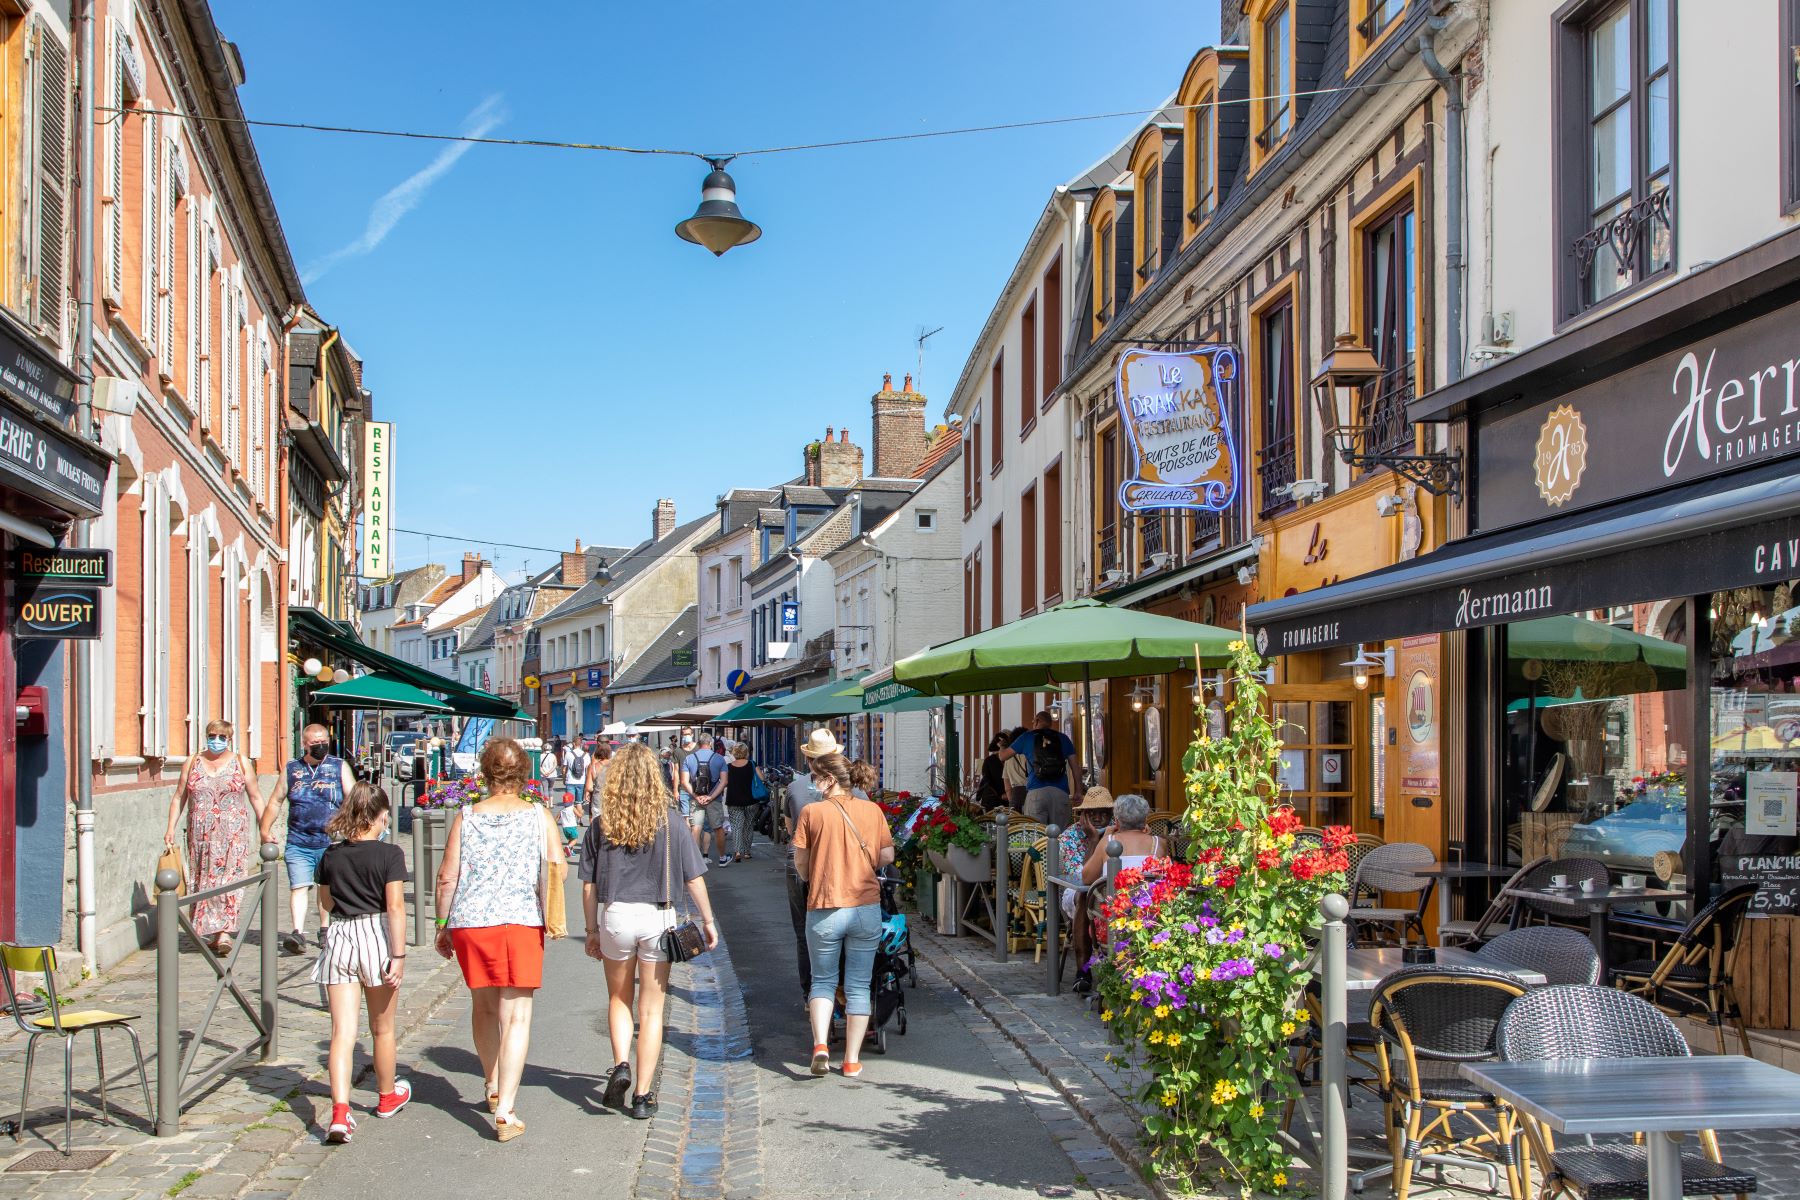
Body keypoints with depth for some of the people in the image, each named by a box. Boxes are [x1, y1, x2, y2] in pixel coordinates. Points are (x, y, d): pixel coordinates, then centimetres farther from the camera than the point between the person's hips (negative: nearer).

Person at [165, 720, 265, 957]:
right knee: (203, 880, 2)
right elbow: (179, 797, 12)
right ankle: (209, 934, 10)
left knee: (229, 878, -13)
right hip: (200, 835, 2)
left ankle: (224, 933, -19)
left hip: (232, 833, -2)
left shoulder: (241, 763, 7)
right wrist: (171, 828, 2)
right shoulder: (193, 762, 11)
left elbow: (255, 797, 9)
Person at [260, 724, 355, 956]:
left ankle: (324, 931, 21)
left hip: (331, 842, 0)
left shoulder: (339, 767, 5)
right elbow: (275, 801, 14)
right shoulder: (291, 768, 9)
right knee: (299, 887, -10)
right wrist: (265, 830, 7)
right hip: (298, 843, 0)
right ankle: (298, 933, -15)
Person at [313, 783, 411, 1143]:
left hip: (339, 938, 2)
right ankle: (387, 1095, 36)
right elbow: (395, 906, -15)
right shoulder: (389, 854, -9)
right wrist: (398, 955, -14)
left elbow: (326, 903, 16)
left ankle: (340, 1112, -15)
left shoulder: (331, 855, 4)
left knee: (342, 1031, -1)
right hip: (376, 935, -2)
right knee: (382, 1028, 16)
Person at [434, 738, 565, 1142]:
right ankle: (505, 1110, -8)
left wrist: (443, 925, 13)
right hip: (522, 922, -2)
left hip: (471, 922, 2)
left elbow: (447, 877, 3)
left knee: (484, 1006, 22)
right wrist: (550, 917, 11)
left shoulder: (466, 817, 4)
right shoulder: (539, 817, 1)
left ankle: (493, 1086, 39)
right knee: (516, 1015, 1)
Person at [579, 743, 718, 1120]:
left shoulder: (601, 826, -2)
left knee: (618, 999, 22)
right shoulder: (669, 825, -4)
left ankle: (620, 1065, 1)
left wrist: (592, 930, 12)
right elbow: (694, 878, -1)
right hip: (658, 919, 0)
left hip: (614, 917, 1)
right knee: (651, 1009, 8)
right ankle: (642, 1096, 11)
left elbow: (589, 884, 2)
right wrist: (708, 921, 11)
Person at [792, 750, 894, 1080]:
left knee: (823, 980, 15)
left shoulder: (811, 812, -6)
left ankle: (820, 1045, -4)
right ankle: (852, 1061, 13)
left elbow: (800, 863, -2)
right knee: (859, 985, 11)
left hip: (824, 910, -2)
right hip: (866, 907, 2)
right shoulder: (872, 810, 1)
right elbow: (887, 857, 4)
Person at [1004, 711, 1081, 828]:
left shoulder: (1027, 737, 14)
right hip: (1060, 792, 1)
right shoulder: (1063, 738, 17)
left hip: (1036, 791, -1)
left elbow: (1002, 756, 23)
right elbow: (1074, 767, 12)